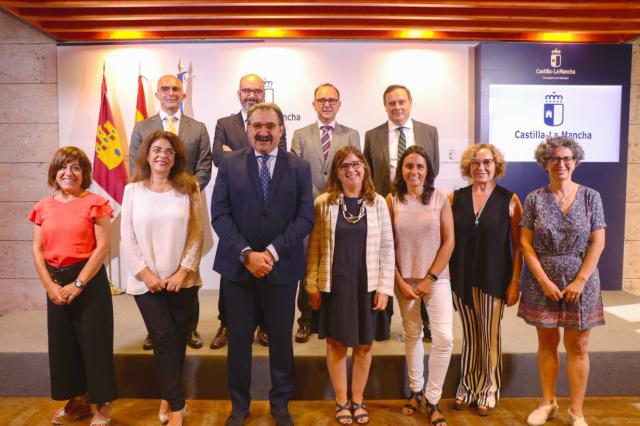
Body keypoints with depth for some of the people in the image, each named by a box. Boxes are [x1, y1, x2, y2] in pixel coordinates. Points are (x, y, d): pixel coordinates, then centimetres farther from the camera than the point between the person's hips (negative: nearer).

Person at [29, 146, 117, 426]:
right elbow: (37, 250, 5)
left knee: (94, 342, 1)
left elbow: (103, 247, -12)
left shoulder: (95, 203, -7)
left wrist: (78, 284, -14)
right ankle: (78, 401, 31)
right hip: (56, 283, 5)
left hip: (89, 280, -5)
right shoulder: (43, 207, 7)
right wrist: (50, 286, -6)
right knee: (63, 343, 13)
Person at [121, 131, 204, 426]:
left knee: (178, 341, 10)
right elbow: (127, 237, 0)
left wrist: (184, 270, -10)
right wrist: (145, 273, -8)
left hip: (183, 280, 1)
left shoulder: (189, 188, 0)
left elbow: (197, 234, -3)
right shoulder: (133, 190, 2)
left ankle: (167, 397, 33)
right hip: (146, 281, 0)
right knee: (164, 341, -2)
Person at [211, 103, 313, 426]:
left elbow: (305, 218, -4)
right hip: (238, 265, 0)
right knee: (238, 339, 11)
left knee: (281, 339, 12)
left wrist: (273, 251, -15)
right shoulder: (229, 164, 3)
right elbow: (219, 214, -4)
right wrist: (246, 253, -15)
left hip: (282, 267, 0)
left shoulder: (299, 168, 3)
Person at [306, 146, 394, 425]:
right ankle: (341, 401, 29)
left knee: (364, 344, 12)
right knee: (336, 342, 10)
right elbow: (314, 246, 0)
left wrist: (385, 287, -5)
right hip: (334, 284, -1)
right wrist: (312, 284, -4)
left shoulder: (377, 203, -1)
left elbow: (387, 247, 0)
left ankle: (357, 400, 31)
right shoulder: (324, 202, -2)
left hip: (367, 284, 1)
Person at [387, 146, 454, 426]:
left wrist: (430, 278, -9)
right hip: (404, 279, 1)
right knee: (412, 335, 12)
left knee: (444, 338, -7)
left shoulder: (440, 197, -4)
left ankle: (432, 399, 12)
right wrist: (399, 281, -6)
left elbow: (448, 241, -5)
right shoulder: (392, 200, -3)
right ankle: (416, 391, 31)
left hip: (436, 278, 0)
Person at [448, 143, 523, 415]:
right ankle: (467, 388, 30)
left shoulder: (509, 200, -3)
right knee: (469, 336, 13)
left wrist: (515, 282, -7)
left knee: (490, 336, 9)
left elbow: (518, 245, -2)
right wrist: (446, 279, 0)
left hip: (494, 279, -2)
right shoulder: (456, 198, 2)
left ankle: (489, 391, 28)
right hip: (462, 278, 2)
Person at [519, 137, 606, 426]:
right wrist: (544, 280, -10)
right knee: (547, 342, 11)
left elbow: (598, 243, -3)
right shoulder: (534, 199, -1)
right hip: (542, 281, 1)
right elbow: (525, 243, -4)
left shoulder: (590, 197, 0)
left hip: (580, 281, 0)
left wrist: (580, 280, -11)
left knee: (577, 346, 6)